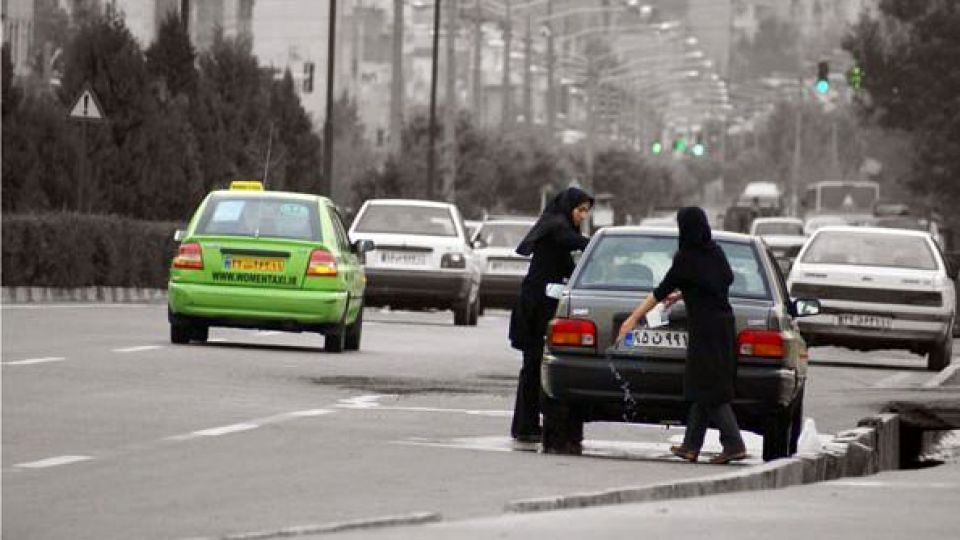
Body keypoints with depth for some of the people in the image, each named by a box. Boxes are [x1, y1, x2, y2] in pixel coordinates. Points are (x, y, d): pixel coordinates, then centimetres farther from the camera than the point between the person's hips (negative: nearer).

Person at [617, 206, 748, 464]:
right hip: (724, 323, 8)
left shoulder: (686, 259, -12)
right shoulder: (715, 252, 8)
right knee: (702, 387, 12)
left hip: (705, 327, -8)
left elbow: (661, 291, -9)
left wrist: (633, 318, -3)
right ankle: (691, 446, 16)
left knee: (708, 388, -5)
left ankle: (734, 444, -12)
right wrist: (682, 294, 31)